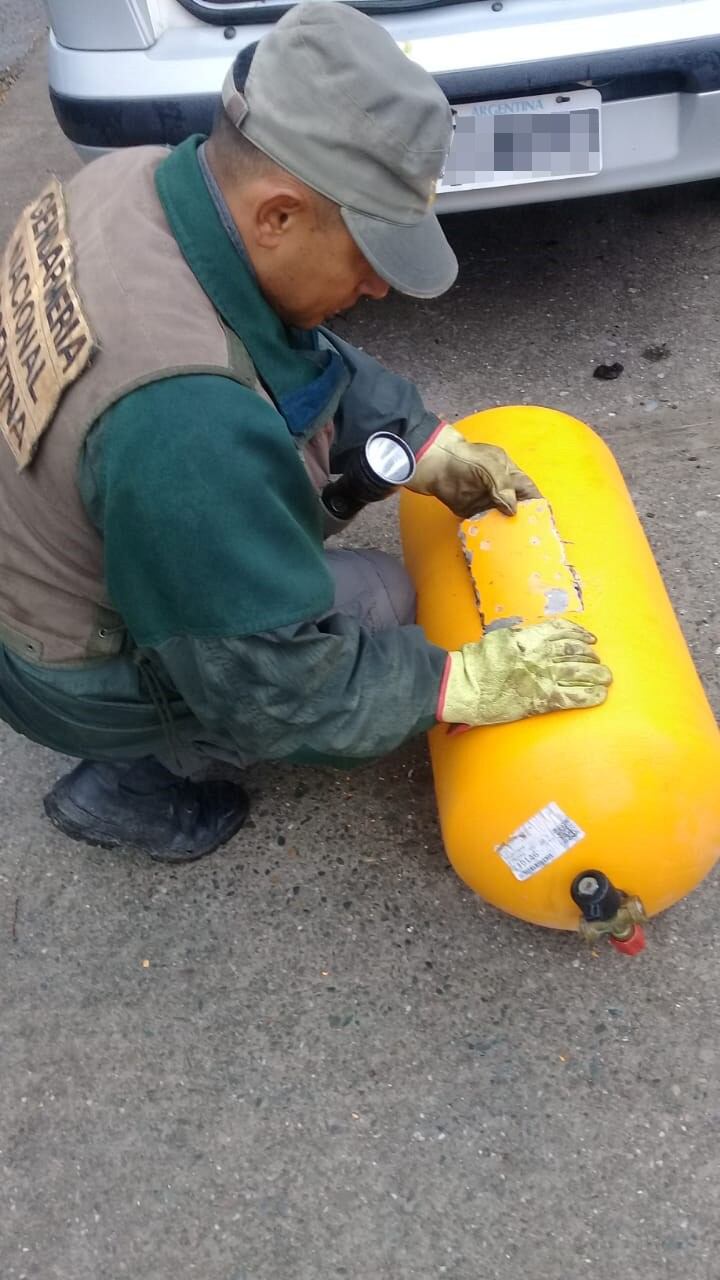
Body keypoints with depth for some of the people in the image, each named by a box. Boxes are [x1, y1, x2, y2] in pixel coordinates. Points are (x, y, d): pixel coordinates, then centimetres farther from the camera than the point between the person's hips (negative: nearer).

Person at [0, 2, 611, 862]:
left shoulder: (142, 178, -15)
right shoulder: (187, 425, -42)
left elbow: (305, 353, 1)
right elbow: (274, 689, -29)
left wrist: (425, 445, -6)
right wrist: (469, 681, -20)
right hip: (84, 676, -7)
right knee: (381, 605, 0)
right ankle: (129, 787, 8)